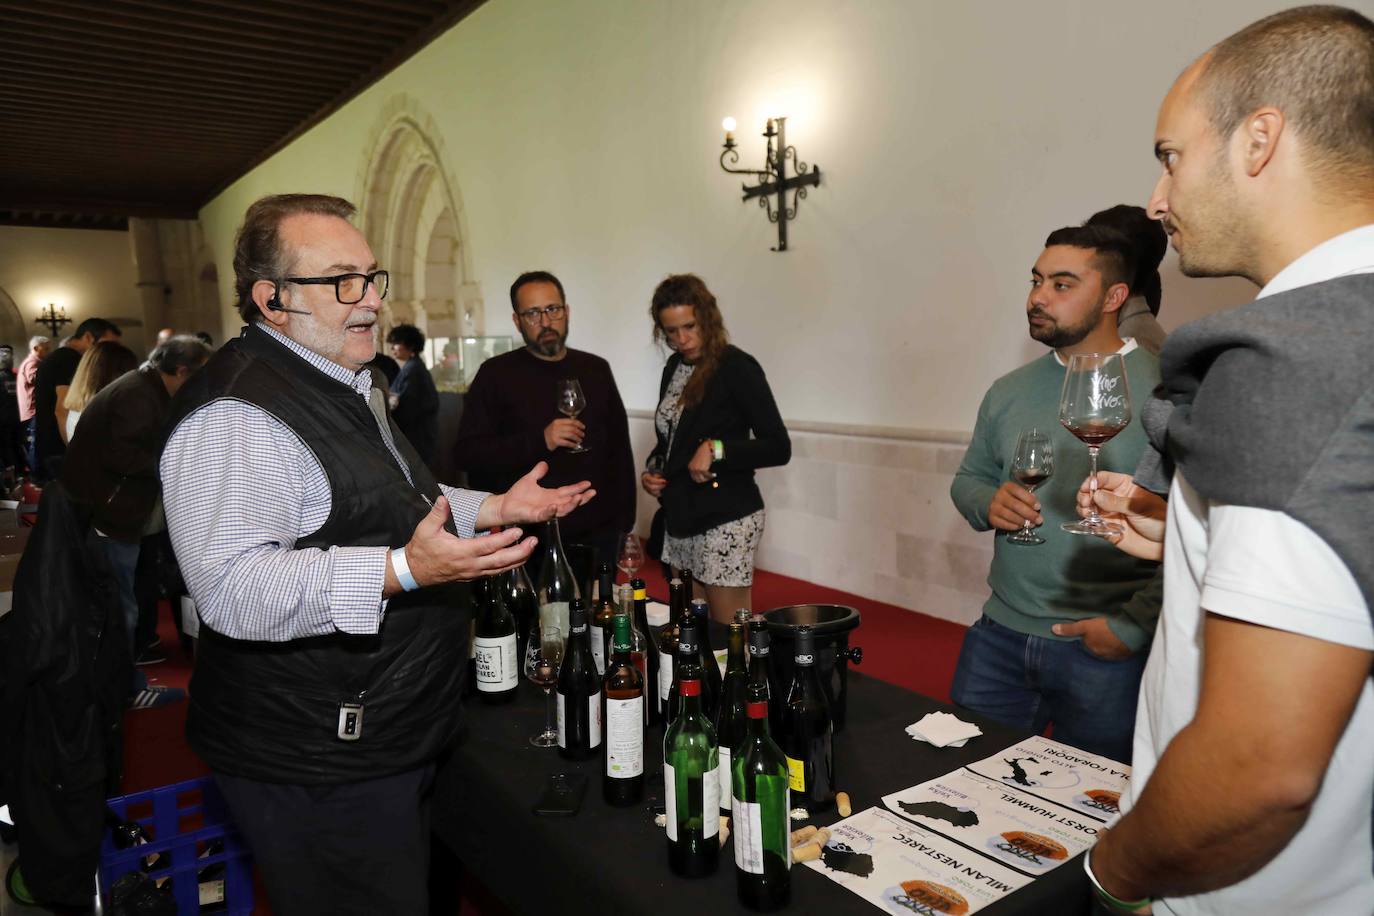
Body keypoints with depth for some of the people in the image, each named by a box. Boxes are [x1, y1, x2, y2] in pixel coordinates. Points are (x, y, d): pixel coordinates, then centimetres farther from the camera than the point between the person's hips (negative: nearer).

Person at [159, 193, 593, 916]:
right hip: (316, 770, -10)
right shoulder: (235, 415, -22)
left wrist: (496, 509, 14)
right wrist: (401, 570, -39)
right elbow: (233, 589, -31)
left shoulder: (351, 387, 12)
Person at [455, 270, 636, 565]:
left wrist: (624, 518, 5)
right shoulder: (496, 374, -4)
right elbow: (468, 453, -10)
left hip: (599, 533, 4)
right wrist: (539, 441, -22)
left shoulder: (596, 369, 7)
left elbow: (619, 447, 12)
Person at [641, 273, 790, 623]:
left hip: (725, 518, -7)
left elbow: (779, 448, -13)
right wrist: (652, 470, 4)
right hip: (681, 516, 7)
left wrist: (718, 449, -24)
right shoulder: (675, 367, 10)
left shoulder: (736, 367, -11)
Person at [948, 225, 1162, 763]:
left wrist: (1133, 626, -17)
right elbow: (968, 478, 16)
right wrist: (988, 503, -7)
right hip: (1000, 636, 5)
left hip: (1107, 652, -4)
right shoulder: (1009, 391, 8)